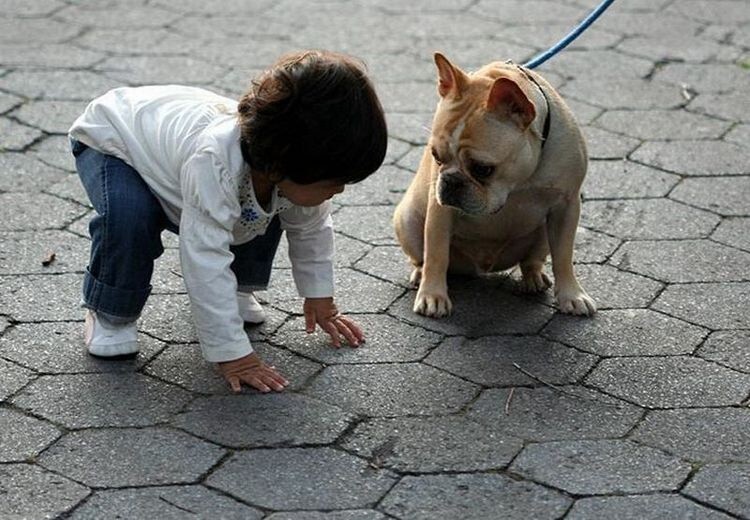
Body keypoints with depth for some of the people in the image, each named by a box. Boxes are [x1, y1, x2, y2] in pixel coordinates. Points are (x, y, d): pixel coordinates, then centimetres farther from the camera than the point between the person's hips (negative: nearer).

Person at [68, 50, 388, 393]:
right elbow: (206, 262, -47)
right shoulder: (213, 162, -48)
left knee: (265, 215, -8)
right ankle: (110, 314, -9)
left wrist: (319, 299, 3)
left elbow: (312, 228, -3)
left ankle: (233, 290, 17)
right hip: (110, 142, -6)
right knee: (128, 216, -34)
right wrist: (232, 355, -43)